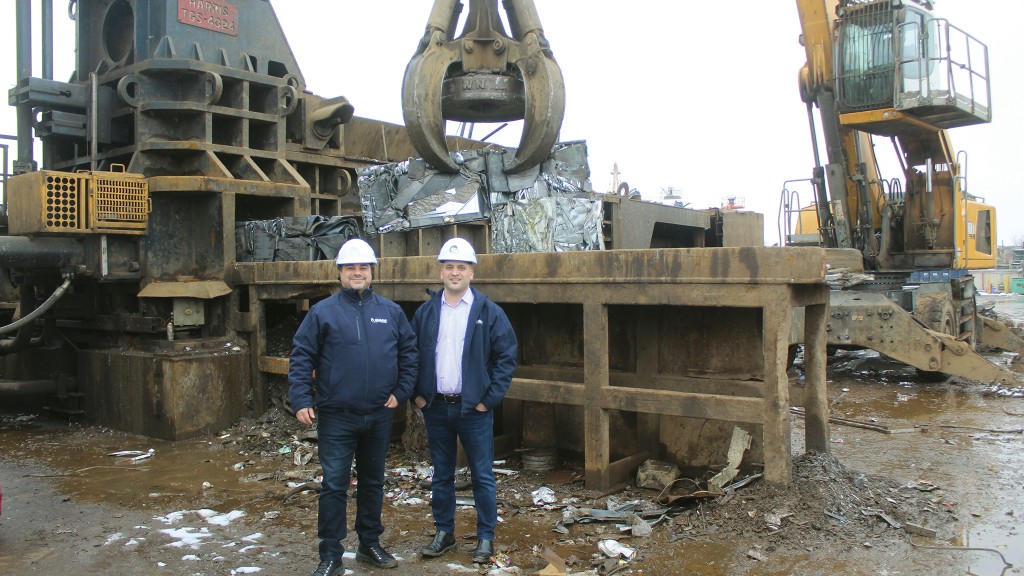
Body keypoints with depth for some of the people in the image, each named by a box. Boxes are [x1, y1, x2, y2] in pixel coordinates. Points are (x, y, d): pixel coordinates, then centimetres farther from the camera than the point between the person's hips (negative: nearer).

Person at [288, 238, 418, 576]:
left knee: (373, 482, 15)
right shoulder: (323, 312, -3)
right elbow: (301, 358, -4)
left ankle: (370, 545, 31)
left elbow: (409, 352, 9)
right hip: (336, 417, -3)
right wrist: (301, 401, -12)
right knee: (334, 486, 0)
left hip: (379, 415, 3)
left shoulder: (391, 312, 4)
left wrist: (401, 391, 1)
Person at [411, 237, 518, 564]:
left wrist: (490, 398, -10)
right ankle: (444, 533, 28)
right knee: (441, 475, 14)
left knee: (482, 476, 4)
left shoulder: (490, 312, -4)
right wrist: (417, 394, 2)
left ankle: (486, 537, 18)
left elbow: (507, 356, -5)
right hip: (435, 407, 3)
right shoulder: (426, 312, 5)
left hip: (474, 408, -3)